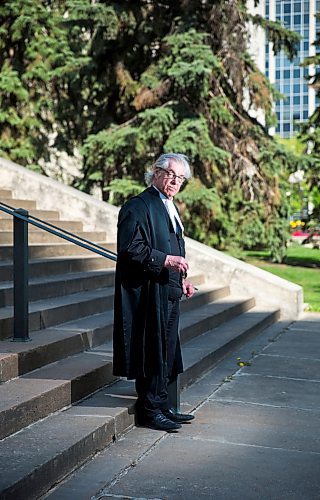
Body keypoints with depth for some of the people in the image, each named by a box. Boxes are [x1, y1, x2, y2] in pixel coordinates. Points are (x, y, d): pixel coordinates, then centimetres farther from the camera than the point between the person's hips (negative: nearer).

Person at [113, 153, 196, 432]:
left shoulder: (170, 208, 18)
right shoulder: (138, 207, -11)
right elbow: (130, 248, -19)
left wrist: (182, 278, 12)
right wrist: (166, 260, -22)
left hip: (169, 292, 9)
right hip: (148, 292, -9)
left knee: (166, 352, 14)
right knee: (152, 351, -3)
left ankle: (163, 406, 24)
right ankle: (150, 411, 8)